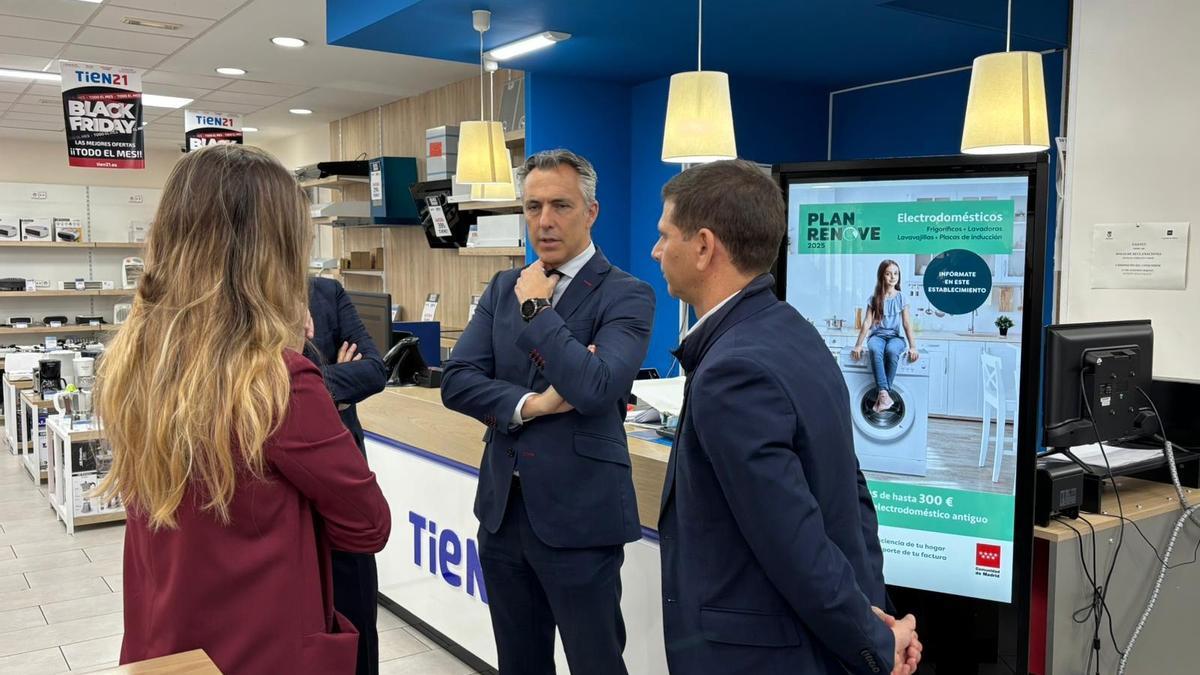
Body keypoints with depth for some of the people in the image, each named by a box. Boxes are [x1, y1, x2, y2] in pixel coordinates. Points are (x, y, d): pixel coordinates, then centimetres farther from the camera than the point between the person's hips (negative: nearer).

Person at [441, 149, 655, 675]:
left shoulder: (626, 295, -10)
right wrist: (530, 403, -16)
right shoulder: (504, 288, 7)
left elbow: (597, 388, -26)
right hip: (503, 507, 6)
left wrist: (536, 308, -16)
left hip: (579, 513, -5)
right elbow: (456, 381, -1)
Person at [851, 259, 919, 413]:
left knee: (892, 350, -38)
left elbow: (907, 324, 0)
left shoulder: (901, 298, 4)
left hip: (895, 336, 0)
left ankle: (881, 394, -33)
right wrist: (858, 344, -9)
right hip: (877, 335, 0)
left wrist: (913, 346, -11)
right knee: (875, 350, -38)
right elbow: (867, 323, 0)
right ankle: (884, 393, -43)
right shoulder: (874, 298, 4)